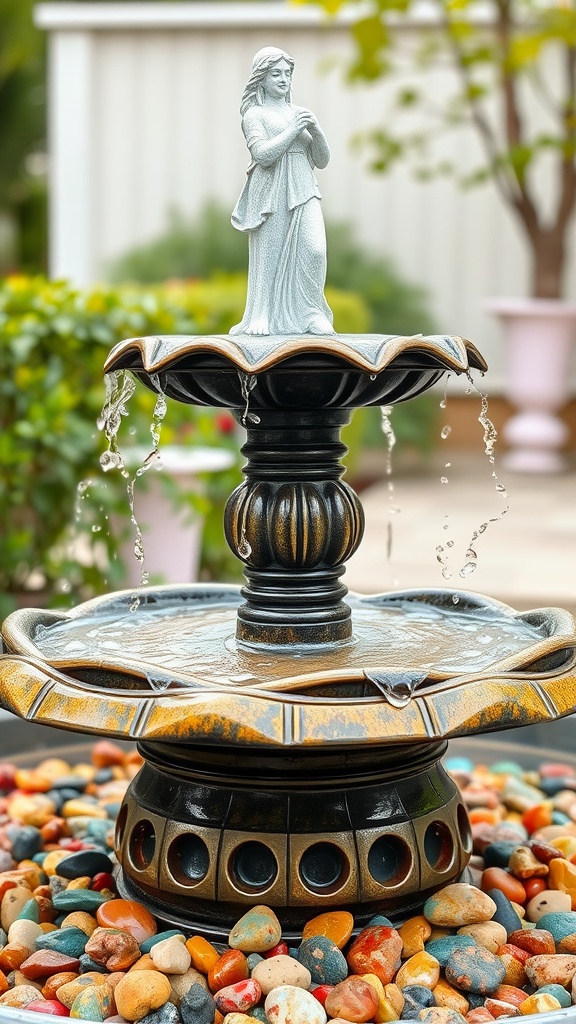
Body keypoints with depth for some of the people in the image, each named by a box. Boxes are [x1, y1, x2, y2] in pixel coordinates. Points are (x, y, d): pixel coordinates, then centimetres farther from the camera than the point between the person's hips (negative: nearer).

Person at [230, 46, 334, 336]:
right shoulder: (254, 115, 4)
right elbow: (263, 154, -12)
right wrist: (293, 130, -10)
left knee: (314, 250, -15)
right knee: (271, 256, -2)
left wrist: (316, 131, 1)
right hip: (271, 194, -4)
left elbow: (322, 160, 18)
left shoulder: (299, 113, 19)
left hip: (304, 192, 4)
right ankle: (263, 319, 9)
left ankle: (311, 313, -3)